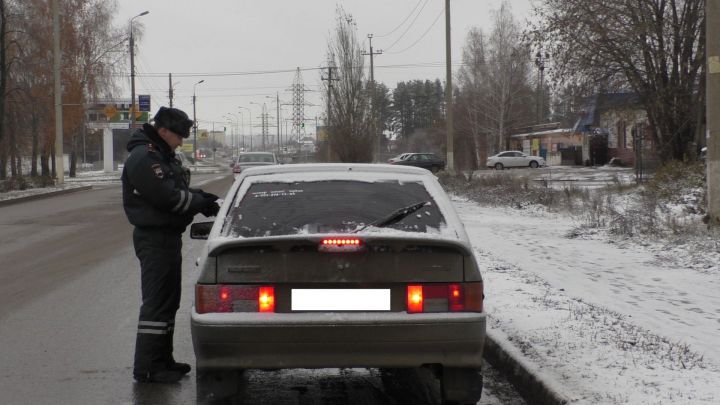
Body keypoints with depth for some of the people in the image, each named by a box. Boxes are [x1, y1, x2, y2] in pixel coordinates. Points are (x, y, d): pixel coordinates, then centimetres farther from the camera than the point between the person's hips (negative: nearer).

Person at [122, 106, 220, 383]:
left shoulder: (162, 156, 16)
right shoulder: (143, 158, -18)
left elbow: (176, 191, 19)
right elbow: (166, 197, -23)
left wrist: (199, 196, 0)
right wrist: (201, 203, -12)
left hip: (167, 236, 11)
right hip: (155, 238, -11)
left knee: (168, 301, 17)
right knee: (157, 303, -8)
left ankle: (162, 360, 27)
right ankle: (147, 368, -5)